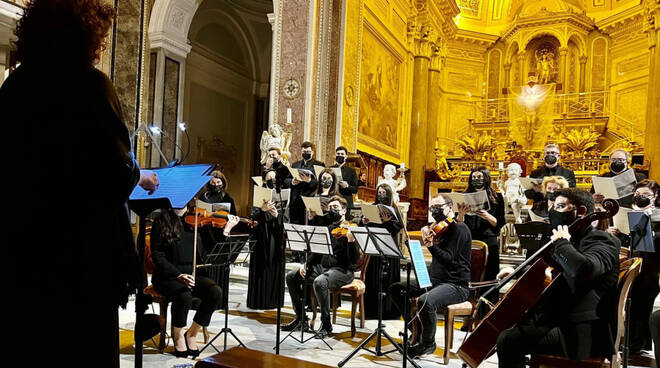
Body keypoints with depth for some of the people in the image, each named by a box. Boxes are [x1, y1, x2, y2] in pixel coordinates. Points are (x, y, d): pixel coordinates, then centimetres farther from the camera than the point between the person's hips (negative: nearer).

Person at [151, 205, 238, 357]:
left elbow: (208, 250, 5)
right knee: (184, 295, -34)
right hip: (168, 276, -3)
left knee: (216, 292, -24)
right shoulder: (160, 223, -2)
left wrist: (226, 230, -4)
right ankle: (178, 336, -3)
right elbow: (158, 256, -8)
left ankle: (192, 334, -2)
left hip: (194, 274, 3)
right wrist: (179, 275, -20)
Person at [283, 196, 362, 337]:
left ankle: (326, 325, -19)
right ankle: (301, 319, 4)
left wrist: (351, 240, -31)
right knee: (291, 276, -6)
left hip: (342, 270, -7)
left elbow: (355, 260, -15)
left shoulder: (350, 230, -6)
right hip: (322, 266, 8)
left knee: (320, 282, -37)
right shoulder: (327, 229, 16)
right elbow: (317, 251, 21)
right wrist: (306, 264, 4)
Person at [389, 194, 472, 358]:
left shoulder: (460, 229, -10)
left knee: (425, 301, -35)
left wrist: (430, 245, -37)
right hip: (434, 281, 9)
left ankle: (428, 343, -9)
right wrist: (428, 237, 7)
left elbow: (448, 259, -24)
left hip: (456, 285, -9)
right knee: (395, 289, 2)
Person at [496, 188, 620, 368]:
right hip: (559, 320, 10)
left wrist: (561, 243, -17)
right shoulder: (573, 241, 16)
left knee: (508, 340, -20)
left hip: (583, 335, -10)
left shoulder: (600, 240, -10)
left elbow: (582, 269, -34)